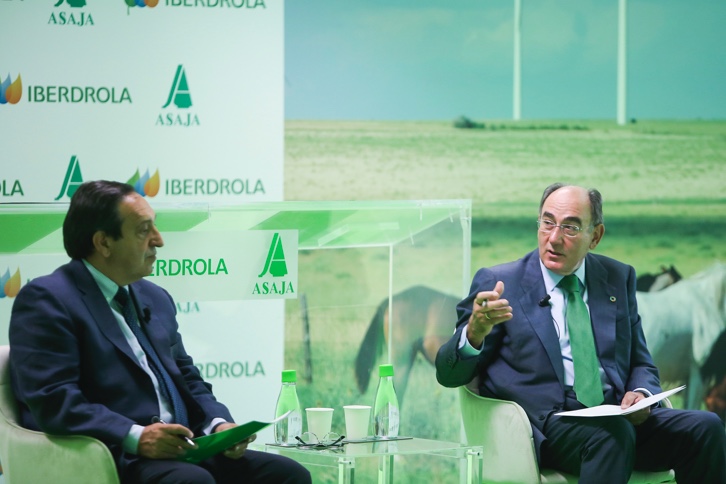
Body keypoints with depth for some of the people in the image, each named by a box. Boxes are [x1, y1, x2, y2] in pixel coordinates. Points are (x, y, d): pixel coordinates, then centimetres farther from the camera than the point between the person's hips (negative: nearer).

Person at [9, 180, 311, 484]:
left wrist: (219, 425, 3)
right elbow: (52, 400, -15)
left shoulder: (156, 299, 22)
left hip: (178, 452, 8)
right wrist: (136, 437, -25)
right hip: (110, 459, -8)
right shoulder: (45, 299, -4)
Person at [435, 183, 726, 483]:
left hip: (619, 415, 4)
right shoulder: (499, 283, 5)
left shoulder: (618, 279, 18)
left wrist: (641, 394, -2)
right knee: (612, 434, -37)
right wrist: (475, 332, -21)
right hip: (547, 422, -4)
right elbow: (449, 375, 1)